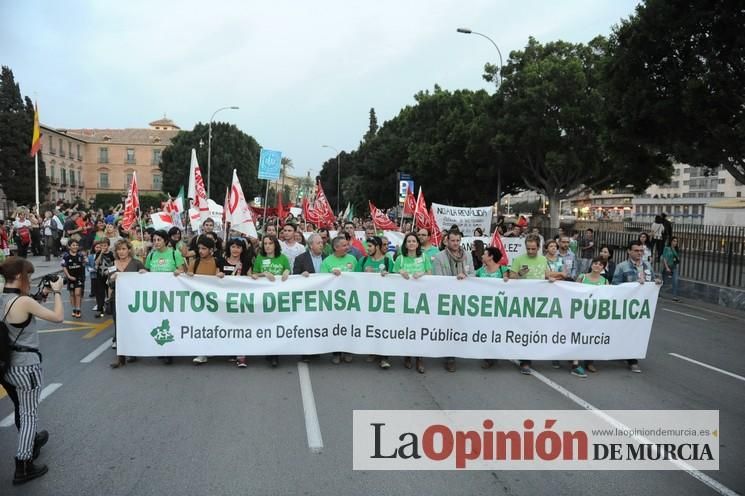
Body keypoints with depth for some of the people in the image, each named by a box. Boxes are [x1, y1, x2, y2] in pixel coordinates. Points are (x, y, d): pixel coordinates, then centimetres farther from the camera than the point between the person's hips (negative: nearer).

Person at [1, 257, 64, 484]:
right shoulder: (24, 301, -21)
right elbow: (58, 317, -15)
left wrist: (41, 294, 13)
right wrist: (57, 292, -4)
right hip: (25, 365, -8)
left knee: (20, 409, 26)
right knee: (29, 414, 4)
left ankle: (32, 441, 49)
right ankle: (23, 468, 10)